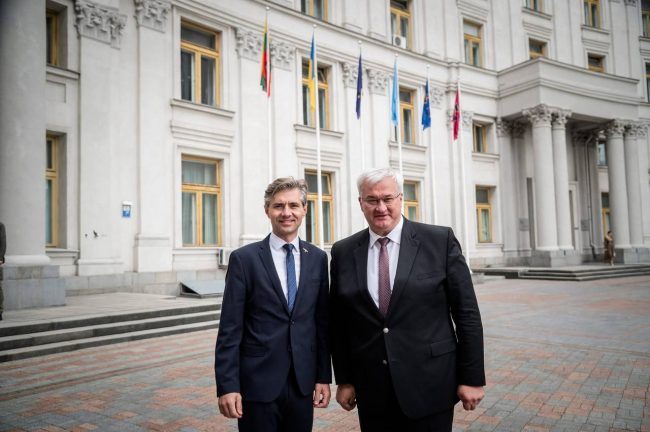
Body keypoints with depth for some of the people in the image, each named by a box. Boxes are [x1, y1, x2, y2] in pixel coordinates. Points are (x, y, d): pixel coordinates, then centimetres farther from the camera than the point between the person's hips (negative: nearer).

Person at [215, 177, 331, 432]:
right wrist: (227, 386, -10)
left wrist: (324, 376, 5)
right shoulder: (244, 258, -6)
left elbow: (322, 322, 7)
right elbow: (229, 329, -7)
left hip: (303, 382, 3)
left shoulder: (317, 258, 4)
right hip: (257, 383, -3)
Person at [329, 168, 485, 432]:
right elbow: (339, 322, 6)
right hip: (370, 388, 2)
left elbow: (466, 313, -4)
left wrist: (472, 377, -4)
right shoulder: (343, 252, 2)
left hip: (429, 384, -2)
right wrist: (344, 380, 7)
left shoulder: (441, 241, -5)